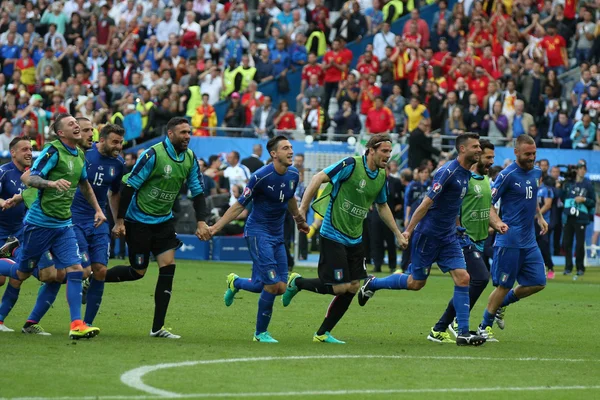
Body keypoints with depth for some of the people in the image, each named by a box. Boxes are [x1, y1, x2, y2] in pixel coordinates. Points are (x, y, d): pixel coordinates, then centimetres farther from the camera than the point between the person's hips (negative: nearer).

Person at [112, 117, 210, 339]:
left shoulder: (190, 158, 0)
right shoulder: (153, 155, -20)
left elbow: (197, 191, 6)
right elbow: (130, 185, -17)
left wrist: (201, 222, -7)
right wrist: (119, 221, -17)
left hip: (163, 221, 6)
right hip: (139, 221, -6)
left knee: (168, 268, -6)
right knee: (138, 272, 0)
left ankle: (158, 327, -2)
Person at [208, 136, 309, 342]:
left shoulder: (293, 175, 2)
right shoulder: (261, 176, -18)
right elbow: (240, 205, -12)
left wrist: (299, 220, 36)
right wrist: (216, 227, -15)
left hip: (277, 235, 7)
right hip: (258, 232, -7)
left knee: (280, 287, 2)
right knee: (272, 284, -15)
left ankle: (235, 282, 30)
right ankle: (261, 333, 3)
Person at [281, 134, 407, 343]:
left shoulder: (381, 176, 8)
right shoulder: (351, 165, -15)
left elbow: (382, 207, 24)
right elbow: (319, 178, -16)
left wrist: (398, 234, 23)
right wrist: (302, 208, -21)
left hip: (354, 239, 8)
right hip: (333, 235, -8)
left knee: (352, 288, 3)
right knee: (341, 286, -10)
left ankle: (323, 333, 14)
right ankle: (297, 282, 14)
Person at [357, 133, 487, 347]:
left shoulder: (466, 174, 8)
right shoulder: (448, 172, -19)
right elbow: (426, 203, -19)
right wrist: (408, 230, -19)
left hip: (448, 237, 8)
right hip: (428, 234, -8)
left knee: (463, 278, -6)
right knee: (416, 283, 3)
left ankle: (463, 333, -5)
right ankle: (372, 283, 26)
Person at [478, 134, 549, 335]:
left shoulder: (536, 172, 9)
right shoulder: (507, 175, -14)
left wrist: (539, 217, 16)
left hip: (529, 241, 7)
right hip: (509, 241, -7)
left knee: (538, 283, 4)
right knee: (504, 286, -2)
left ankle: (501, 305, 25)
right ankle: (484, 327, 13)